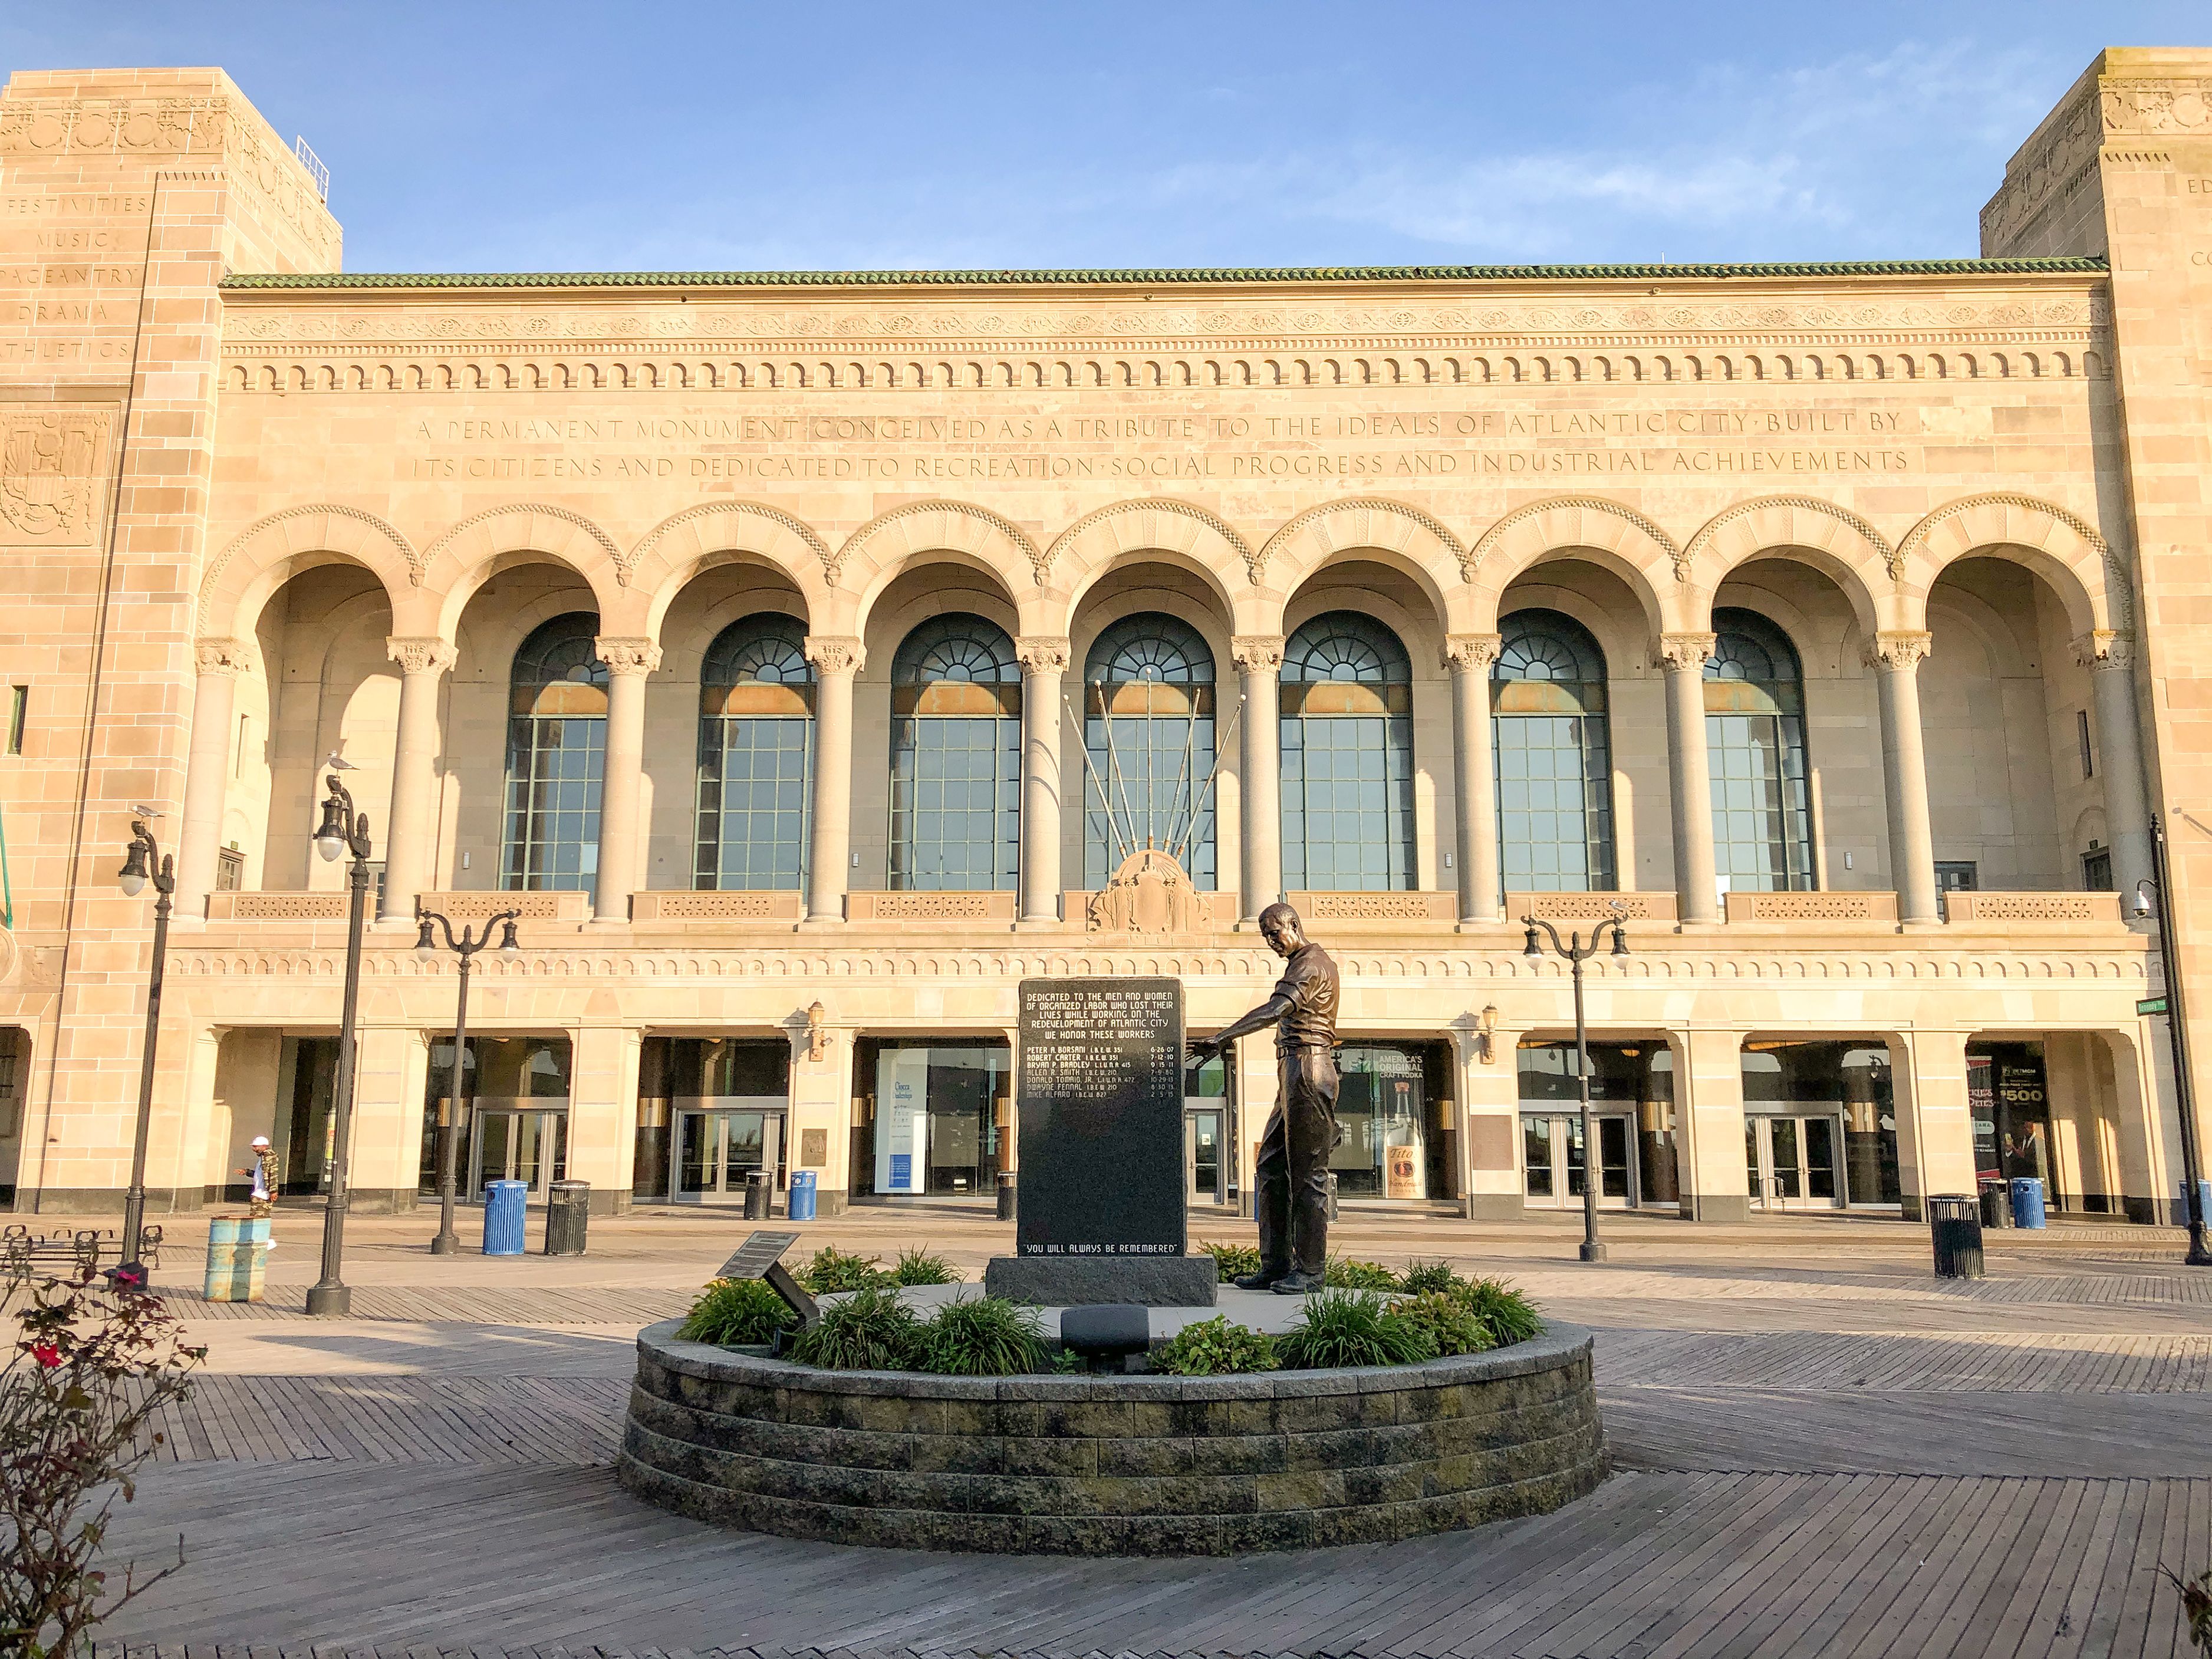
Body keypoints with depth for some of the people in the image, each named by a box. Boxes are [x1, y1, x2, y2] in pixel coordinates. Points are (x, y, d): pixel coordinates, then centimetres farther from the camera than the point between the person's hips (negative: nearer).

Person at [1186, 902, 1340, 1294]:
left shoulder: (1310, 963, -10)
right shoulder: (1305, 963, 23)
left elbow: (1273, 1011, -24)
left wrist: (1219, 1039, -30)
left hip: (1307, 1067, -11)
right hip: (1295, 1072, 11)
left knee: (1308, 1173, -7)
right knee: (1271, 1169, 9)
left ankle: (1310, 1271, -2)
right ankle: (1276, 1265, 11)